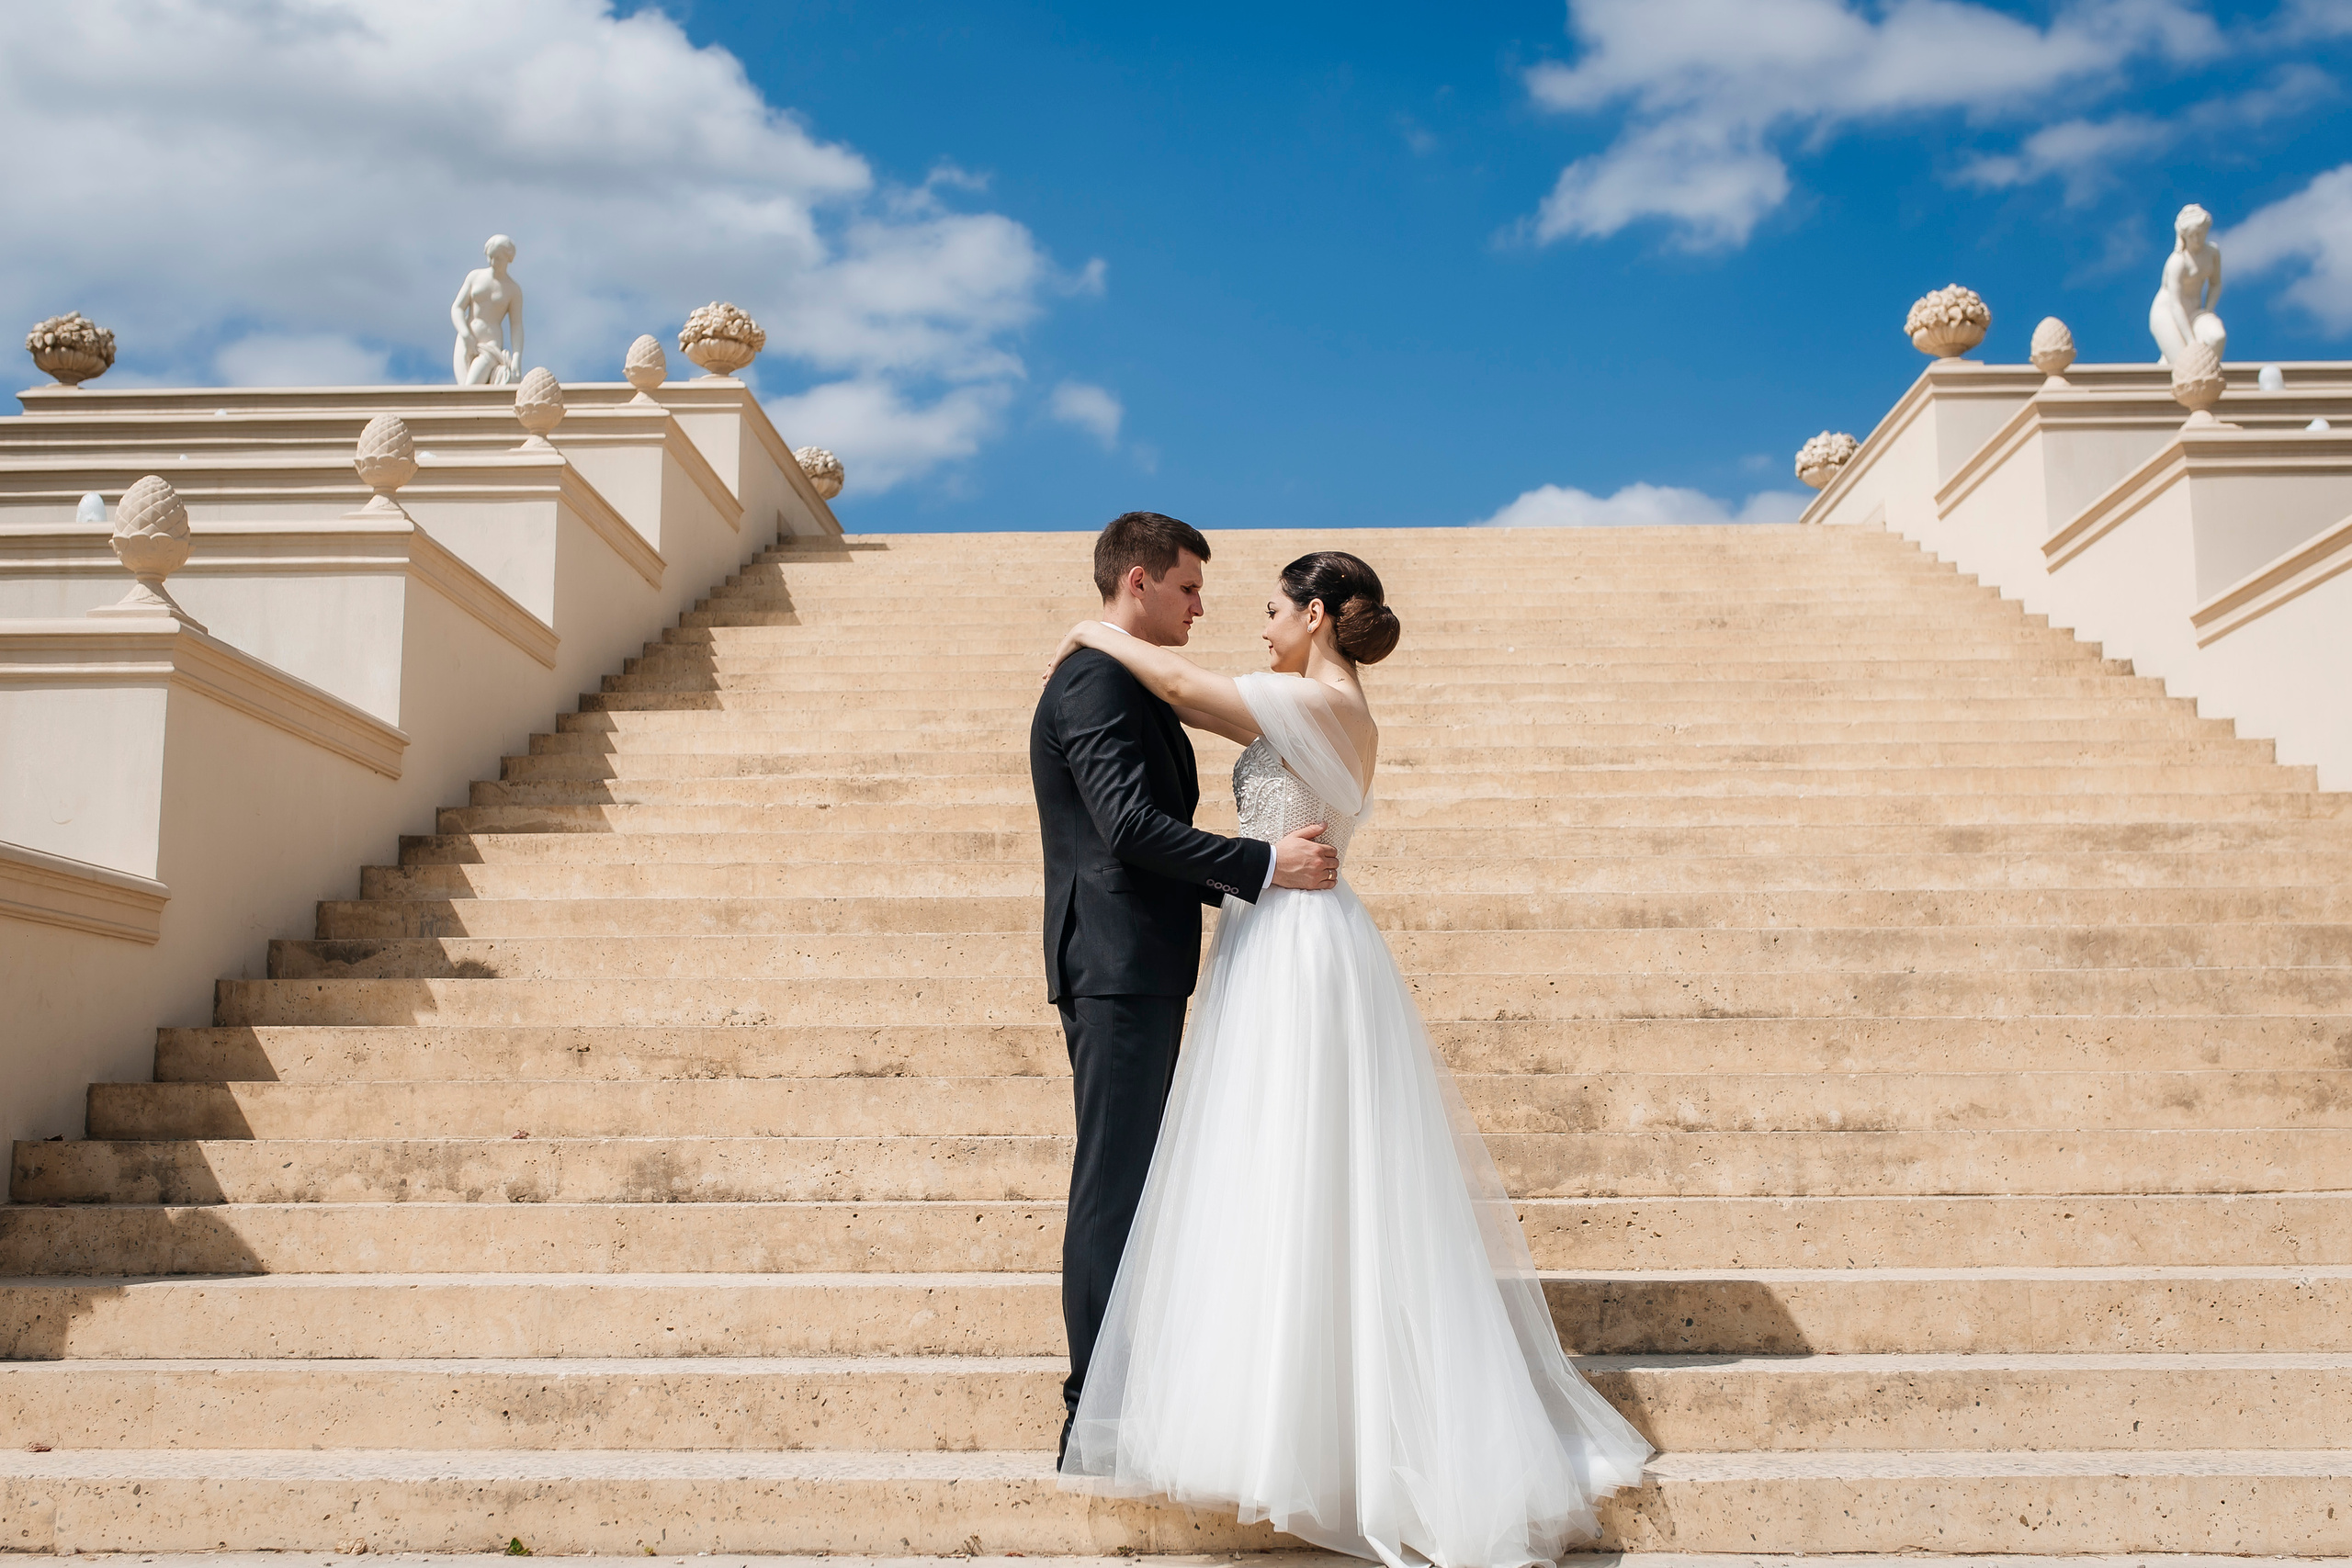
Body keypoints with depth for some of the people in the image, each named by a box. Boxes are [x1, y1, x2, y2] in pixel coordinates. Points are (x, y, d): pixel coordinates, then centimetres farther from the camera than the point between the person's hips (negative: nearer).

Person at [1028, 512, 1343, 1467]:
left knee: (1128, 1180, 16)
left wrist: (1241, 884, 20)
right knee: (1112, 1185, -6)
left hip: (1136, 971, 11)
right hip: (1119, 969, -11)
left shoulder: (1124, 684, 20)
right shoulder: (1096, 683, -13)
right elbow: (1132, 824, -23)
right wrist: (1265, 865, -21)